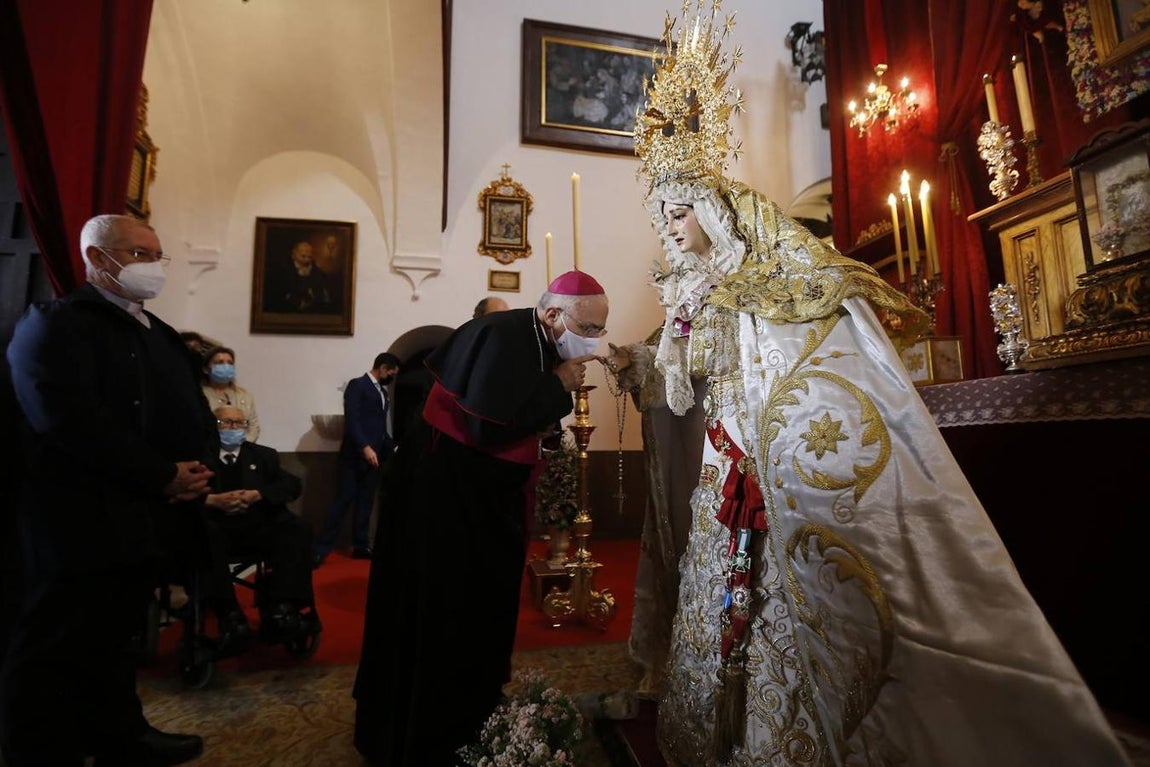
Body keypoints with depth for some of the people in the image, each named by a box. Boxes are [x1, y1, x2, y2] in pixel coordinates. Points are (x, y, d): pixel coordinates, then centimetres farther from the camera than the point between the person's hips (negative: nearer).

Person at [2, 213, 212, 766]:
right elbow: (71, 420, -23)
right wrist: (165, 476, -20)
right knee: (55, 653, 6)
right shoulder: (53, 323, -10)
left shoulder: (163, 335, 16)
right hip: (81, 523, -8)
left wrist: (198, 468, -5)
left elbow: (195, 414, 15)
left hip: (146, 519, 9)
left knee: (113, 640, 21)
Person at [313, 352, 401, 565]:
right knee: (345, 499, -8)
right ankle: (321, 549, -2)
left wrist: (392, 448, 8)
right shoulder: (357, 385, -4)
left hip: (374, 455, 7)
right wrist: (365, 447, -23)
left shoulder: (383, 392, 17)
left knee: (366, 501, 8)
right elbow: (351, 419, -15)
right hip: (356, 453, -7)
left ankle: (360, 546, 14)